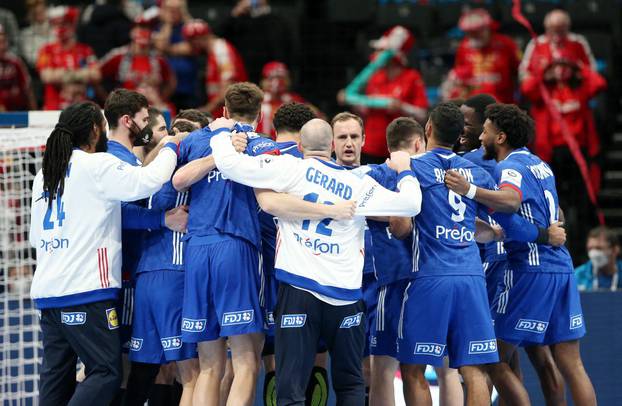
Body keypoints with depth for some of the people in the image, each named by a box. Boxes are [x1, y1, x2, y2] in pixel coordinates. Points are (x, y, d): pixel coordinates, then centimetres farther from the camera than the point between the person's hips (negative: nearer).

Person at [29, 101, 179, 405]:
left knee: (57, 375, 8)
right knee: (106, 371, -6)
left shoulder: (44, 174, 17)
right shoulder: (97, 165, -6)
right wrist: (170, 148, 2)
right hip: (87, 290, -8)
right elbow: (150, 181, -17)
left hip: (46, 293, 8)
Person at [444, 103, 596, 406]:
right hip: (561, 268, 8)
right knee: (571, 366, 6)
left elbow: (511, 200, -32)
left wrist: (470, 191, -41)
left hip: (530, 270, -8)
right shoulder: (541, 165, 19)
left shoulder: (511, 167, -8)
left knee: (494, 360, -2)